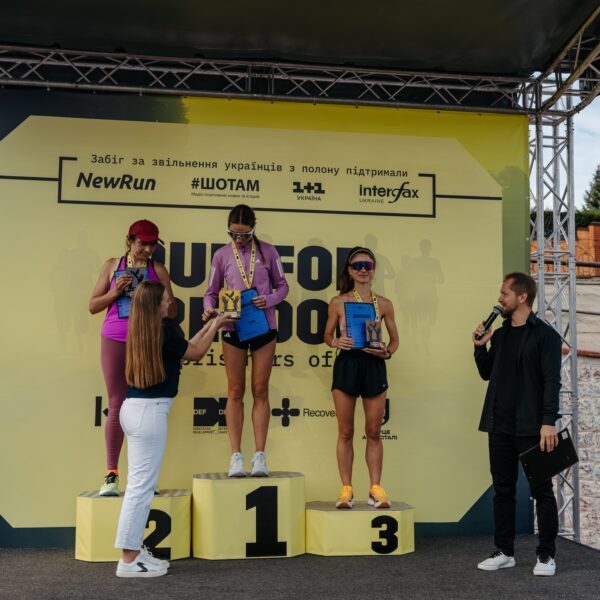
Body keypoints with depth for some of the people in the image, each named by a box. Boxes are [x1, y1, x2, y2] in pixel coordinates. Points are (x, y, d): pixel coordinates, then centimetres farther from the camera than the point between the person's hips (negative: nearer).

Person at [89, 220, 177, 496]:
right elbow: (93, 306, 10)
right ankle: (111, 474, 5)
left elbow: (172, 312, 10)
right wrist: (114, 292, -7)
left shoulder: (158, 270, 7)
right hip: (115, 340, 0)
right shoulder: (112, 265, 8)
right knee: (117, 405, 1)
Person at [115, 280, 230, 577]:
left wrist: (207, 327, 30)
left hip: (134, 408, 9)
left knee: (138, 484, 14)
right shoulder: (163, 330, -13)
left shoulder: (139, 330, 12)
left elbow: (182, 349, 22)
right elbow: (196, 352, 3)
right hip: (150, 411, -9)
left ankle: (134, 551, 21)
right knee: (142, 485, -4)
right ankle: (129, 560, 2)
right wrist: (215, 326, 17)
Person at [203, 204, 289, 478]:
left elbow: (282, 286, 7)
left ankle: (259, 456, 7)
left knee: (260, 390, 4)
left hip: (264, 327, 0)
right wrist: (209, 309, -15)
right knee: (235, 391, 2)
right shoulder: (222, 255, 3)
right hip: (233, 329, 0)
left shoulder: (267, 251, 2)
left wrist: (269, 300, -14)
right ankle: (236, 457, 5)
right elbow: (211, 292, 7)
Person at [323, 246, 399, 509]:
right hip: (346, 364, -1)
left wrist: (387, 352, -8)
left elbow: (394, 339, 12)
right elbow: (327, 334, 10)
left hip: (374, 366, 1)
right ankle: (346, 488, 13)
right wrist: (336, 342, -11)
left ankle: (375, 488, 16)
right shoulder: (338, 303, 2)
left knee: (374, 432, 6)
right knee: (345, 432, 5)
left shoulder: (383, 304, 4)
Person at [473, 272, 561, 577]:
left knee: (541, 490, 3)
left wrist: (549, 421, -20)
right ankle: (504, 551, 19)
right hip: (500, 426, 6)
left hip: (531, 426, -6)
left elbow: (552, 381, -12)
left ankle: (546, 554, 11)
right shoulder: (500, 334, 13)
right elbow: (487, 374, 19)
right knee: (503, 489, 10)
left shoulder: (545, 334, -6)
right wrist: (480, 346, 3)